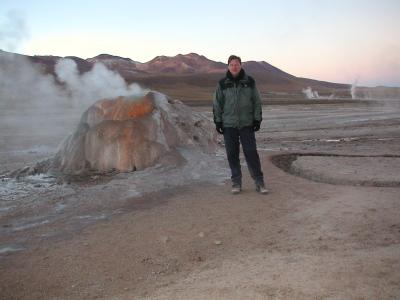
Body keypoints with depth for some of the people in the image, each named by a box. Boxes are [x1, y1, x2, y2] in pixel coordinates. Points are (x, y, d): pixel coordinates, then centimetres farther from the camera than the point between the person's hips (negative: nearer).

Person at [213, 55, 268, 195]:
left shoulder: (249, 82, 4)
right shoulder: (222, 84, 3)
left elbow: (257, 102, 7)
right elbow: (217, 104, 7)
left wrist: (257, 119, 1)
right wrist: (218, 121, 2)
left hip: (247, 124, 0)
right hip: (229, 125, 1)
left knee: (251, 153, -2)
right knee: (232, 155, 4)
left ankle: (259, 182, 6)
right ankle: (236, 183, 16)